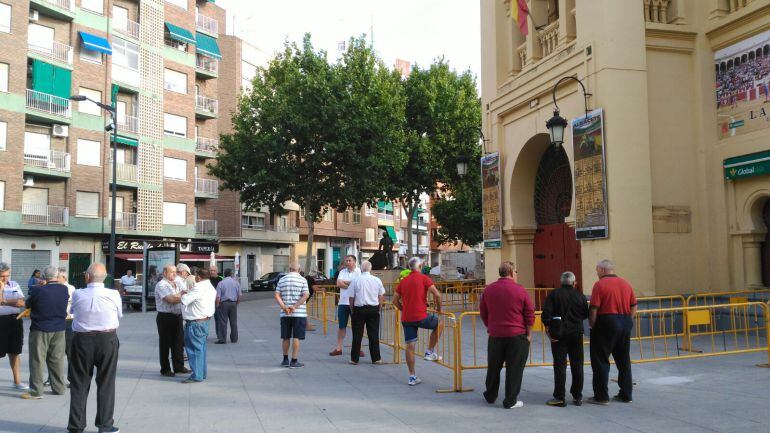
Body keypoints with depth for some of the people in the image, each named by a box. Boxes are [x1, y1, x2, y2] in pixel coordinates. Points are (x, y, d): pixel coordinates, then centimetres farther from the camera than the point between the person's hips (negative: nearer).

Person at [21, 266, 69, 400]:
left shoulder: (37, 290, -16)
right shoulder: (64, 289, -4)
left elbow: (27, 304, 0)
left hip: (40, 329, -4)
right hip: (59, 329, 4)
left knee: (37, 360, 3)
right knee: (57, 359, 13)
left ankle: (36, 391, 4)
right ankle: (59, 387, 19)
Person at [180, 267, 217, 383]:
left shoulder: (199, 288, -19)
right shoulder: (211, 288, 13)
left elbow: (185, 301, -20)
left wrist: (184, 294, 0)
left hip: (196, 323, -10)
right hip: (205, 320, 10)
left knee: (195, 349, -4)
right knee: (201, 348, 17)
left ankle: (197, 376, -1)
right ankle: (203, 373, 24)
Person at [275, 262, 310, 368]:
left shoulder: (282, 280, 8)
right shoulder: (302, 280, -3)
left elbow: (277, 296, 0)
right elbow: (306, 295, -14)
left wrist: (284, 307, -9)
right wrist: (295, 307, -14)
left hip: (285, 314, 3)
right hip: (299, 313, -3)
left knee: (285, 337, 12)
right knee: (296, 337, 0)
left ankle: (285, 360, 22)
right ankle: (294, 361, 1)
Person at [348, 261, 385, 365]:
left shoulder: (355, 280, -7)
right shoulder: (377, 280, 0)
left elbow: (351, 298, -3)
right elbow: (381, 297, 6)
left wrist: (352, 310, 11)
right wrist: (378, 308, 19)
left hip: (359, 309, -1)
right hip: (373, 309, 2)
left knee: (357, 335, 5)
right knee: (374, 335, 8)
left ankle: (354, 359, 10)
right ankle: (376, 358, 11)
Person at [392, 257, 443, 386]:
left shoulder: (403, 281, 12)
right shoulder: (424, 278, -3)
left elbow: (395, 300, 12)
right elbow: (437, 294, -13)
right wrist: (439, 308, 4)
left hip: (406, 319, 5)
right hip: (421, 317, -5)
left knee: (410, 346, 8)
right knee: (438, 324, 23)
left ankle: (412, 377, 11)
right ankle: (430, 352, 21)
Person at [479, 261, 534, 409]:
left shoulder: (488, 290, 1)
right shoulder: (520, 290, -9)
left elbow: (483, 312, 10)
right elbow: (530, 313, -6)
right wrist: (529, 333, 3)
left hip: (495, 335, 4)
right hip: (517, 335, -4)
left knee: (494, 367, 16)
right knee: (514, 368, 4)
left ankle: (490, 396, 29)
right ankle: (510, 401, 7)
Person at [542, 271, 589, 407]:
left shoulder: (553, 295, -6)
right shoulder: (580, 296, 1)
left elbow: (546, 313, -13)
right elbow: (585, 315, 7)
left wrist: (548, 328, -4)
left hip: (559, 334, -2)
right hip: (577, 333, 2)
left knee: (560, 365, 1)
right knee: (577, 365, 11)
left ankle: (559, 398, 2)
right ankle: (577, 396, 17)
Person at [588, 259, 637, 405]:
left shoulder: (600, 284, -9)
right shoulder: (626, 284, 10)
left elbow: (594, 309, -14)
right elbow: (634, 306, 12)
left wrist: (592, 326, -4)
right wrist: (627, 322, 17)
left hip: (606, 323, -6)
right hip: (625, 323, 7)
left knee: (600, 361, 2)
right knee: (624, 360, 14)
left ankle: (601, 396, 3)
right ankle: (626, 394, 20)